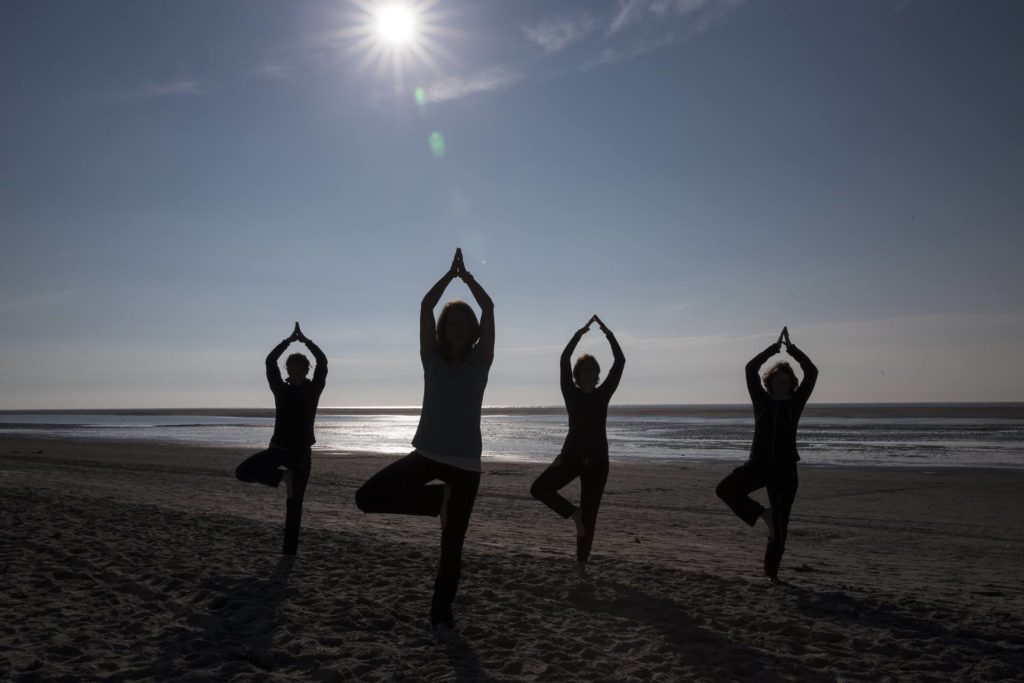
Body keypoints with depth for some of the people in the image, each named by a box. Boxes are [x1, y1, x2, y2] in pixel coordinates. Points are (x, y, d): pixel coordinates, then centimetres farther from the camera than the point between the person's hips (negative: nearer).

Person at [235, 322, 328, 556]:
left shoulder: (313, 389, -1)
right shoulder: (280, 389, 2)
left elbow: (322, 362, -15)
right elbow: (270, 362, -10)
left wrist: (305, 340, -14)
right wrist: (289, 340, -14)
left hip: (301, 452, -2)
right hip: (278, 449, 2)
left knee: (294, 504, 1)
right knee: (243, 472, -18)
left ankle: (289, 551, 11)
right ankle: (283, 476, 0)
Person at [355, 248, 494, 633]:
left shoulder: (480, 360, 1)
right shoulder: (432, 359, 4)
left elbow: (488, 307, -5)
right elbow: (425, 306, -3)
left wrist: (466, 275, 4)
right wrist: (450, 273, 2)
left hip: (465, 462, -1)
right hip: (427, 453, 2)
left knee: (452, 545, 4)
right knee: (368, 497, -14)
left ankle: (441, 616, 22)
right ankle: (438, 500, 6)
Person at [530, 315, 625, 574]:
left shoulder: (603, 394, 4)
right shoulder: (571, 394, 1)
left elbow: (620, 362, -3)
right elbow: (563, 362, -12)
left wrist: (609, 334, -8)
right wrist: (579, 334, -15)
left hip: (597, 459, 1)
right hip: (571, 455, -1)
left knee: (590, 513, 5)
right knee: (539, 488, -20)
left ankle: (582, 560, 20)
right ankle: (573, 513, 2)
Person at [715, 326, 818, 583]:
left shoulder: (796, 402, 6)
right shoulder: (761, 400, 6)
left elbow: (812, 372, -4)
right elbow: (751, 368, -3)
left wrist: (791, 348, -3)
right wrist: (775, 347, -2)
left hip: (785, 467, 0)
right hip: (758, 463, 0)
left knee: (780, 523, 3)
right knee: (725, 488, -23)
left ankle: (772, 569, 20)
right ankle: (762, 514, -2)